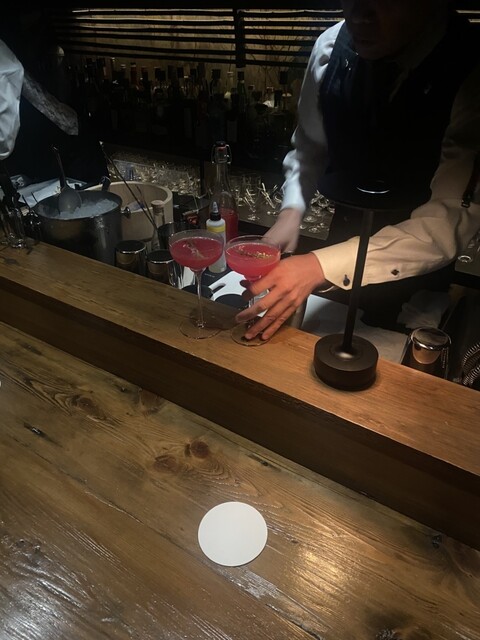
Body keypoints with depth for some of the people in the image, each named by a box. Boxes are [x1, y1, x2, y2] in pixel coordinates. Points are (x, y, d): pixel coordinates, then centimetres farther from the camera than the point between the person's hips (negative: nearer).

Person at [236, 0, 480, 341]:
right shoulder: (331, 46, -14)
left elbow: (451, 217, -31)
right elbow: (310, 144, 1)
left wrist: (322, 265, -42)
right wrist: (291, 211, -18)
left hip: (414, 271, -3)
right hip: (346, 234, 4)